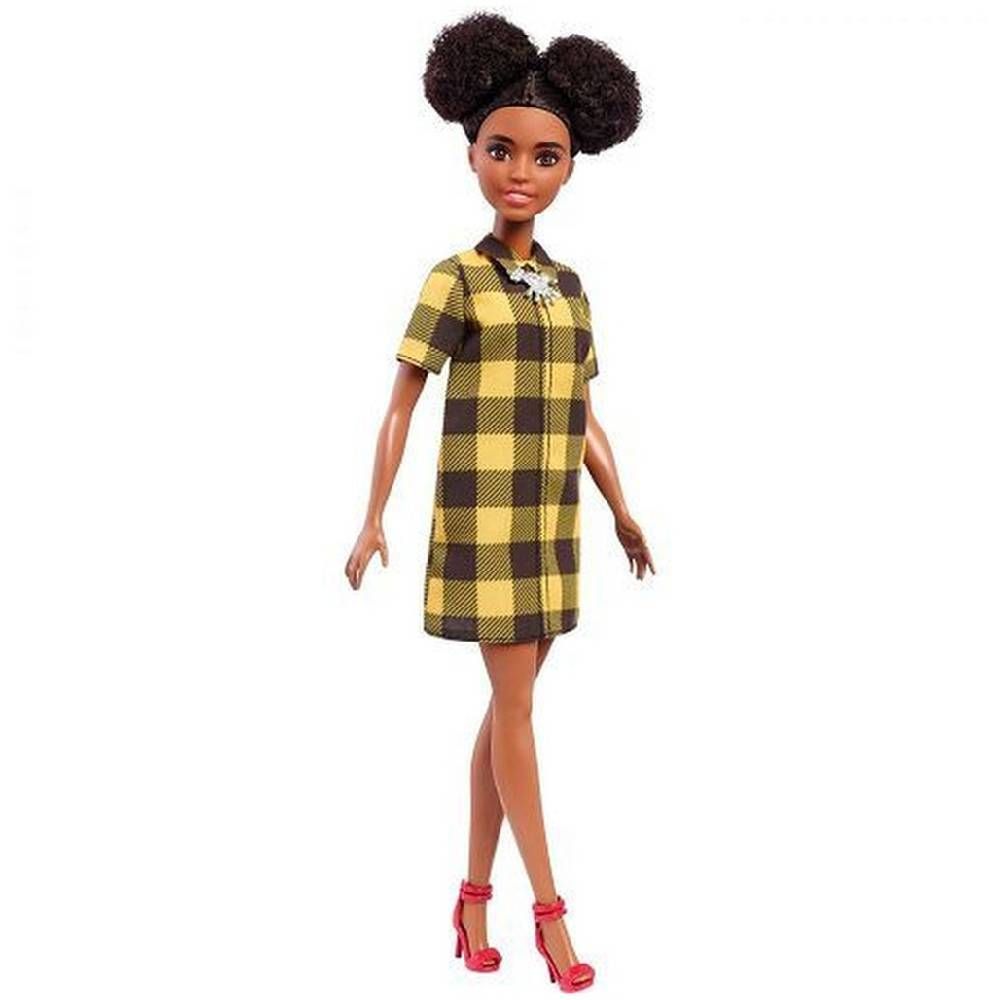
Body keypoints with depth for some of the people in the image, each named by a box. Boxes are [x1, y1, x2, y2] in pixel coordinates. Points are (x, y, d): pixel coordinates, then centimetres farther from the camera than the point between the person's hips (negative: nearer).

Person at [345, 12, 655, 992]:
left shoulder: (569, 285, 10)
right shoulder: (455, 280, -7)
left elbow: (583, 414, 13)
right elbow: (400, 404, -8)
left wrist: (623, 509, 12)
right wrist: (373, 518, -12)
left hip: (551, 521, 6)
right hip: (483, 518, -6)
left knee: (508, 706, 10)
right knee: (515, 703, -1)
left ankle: (474, 893, 22)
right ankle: (549, 907, 10)